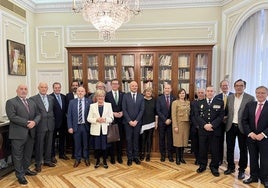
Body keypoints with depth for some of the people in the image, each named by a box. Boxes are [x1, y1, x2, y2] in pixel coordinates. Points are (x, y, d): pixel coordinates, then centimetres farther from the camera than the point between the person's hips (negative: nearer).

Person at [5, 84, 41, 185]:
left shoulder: (32, 102, 14)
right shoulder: (10, 102, -5)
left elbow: (38, 115, 9)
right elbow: (12, 116, -17)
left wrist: (34, 122, -12)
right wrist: (27, 123, -19)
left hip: (30, 133, 6)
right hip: (18, 133, -5)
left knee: (28, 154, 17)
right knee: (18, 156, 6)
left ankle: (25, 169, 34)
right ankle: (20, 175, 18)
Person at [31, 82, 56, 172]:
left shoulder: (51, 98, 9)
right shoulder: (33, 99, -6)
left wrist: (53, 121, 8)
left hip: (50, 125, 4)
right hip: (40, 125, -4)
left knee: (49, 144, 15)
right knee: (39, 145, 7)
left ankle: (47, 160, 31)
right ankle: (38, 163, 22)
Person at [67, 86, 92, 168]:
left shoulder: (89, 101, -2)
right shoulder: (72, 102, 3)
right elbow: (69, 115, 3)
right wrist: (70, 127, -3)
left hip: (86, 126, -1)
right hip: (76, 126, 1)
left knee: (86, 143, 11)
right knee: (77, 144, 10)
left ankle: (86, 158, 28)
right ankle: (77, 159, 27)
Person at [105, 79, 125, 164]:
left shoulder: (123, 94, 5)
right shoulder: (107, 95, 0)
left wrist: (122, 113, -10)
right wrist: (113, 113, -12)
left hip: (120, 119, 2)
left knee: (120, 138, 9)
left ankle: (119, 156, 22)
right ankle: (112, 156, 19)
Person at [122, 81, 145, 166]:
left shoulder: (141, 97, 4)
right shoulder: (125, 96, 0)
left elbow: (142, 110, 0)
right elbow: (124, 109, -4)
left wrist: (136, 121, -9)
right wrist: (130, 121, -11)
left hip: (137, 122, 1)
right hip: (128, 122, -1)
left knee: (136, 139, 9)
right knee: (129, 140, 4)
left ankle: (136, 156, 20)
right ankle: (130, 157, 15)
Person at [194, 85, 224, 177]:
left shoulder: (220, 102, 4)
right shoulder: (199, 103, 8)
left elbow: (221, 116, -4)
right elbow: (197, 116, 0)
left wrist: (212, 125, -16)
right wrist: (204, 125, -14)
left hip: (215, 130, -1)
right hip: (203, 130, 1)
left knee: (215, 150, 7)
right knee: (202, 149, 9)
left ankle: (214, 167, 23)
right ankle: (202, 165, 26)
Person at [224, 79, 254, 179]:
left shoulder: (250, 98, -6)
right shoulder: (229, 97, 6)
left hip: (242, 127, -3)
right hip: (230, 126, 3)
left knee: (243, 149, 10)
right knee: (230, 148, 13)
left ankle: (242, 170, 25)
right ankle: (231, 167, 29)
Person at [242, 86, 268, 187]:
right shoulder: (249, 105, 3)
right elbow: (244, 120, 1)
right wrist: (250, 133, -9)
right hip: (251, 137, 3)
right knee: (253, 158, 13)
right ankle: (254, 176, 28)